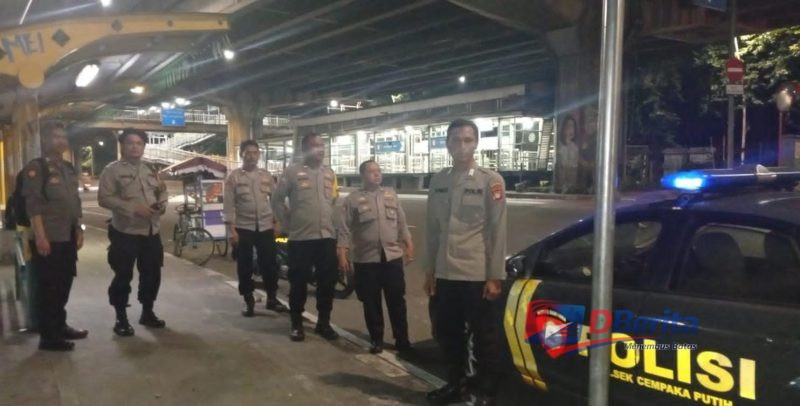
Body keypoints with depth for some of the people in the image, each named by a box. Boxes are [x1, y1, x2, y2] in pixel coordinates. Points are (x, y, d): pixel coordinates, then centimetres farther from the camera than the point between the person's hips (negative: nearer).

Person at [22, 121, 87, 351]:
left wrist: (79, 230, 16)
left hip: (68, 237, 8)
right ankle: (48, 336, 8)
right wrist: (40, 236, -21)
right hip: (48, 239, -8)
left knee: (64, 284, 15)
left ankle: (60, 326, 27)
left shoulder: (69, 168, 15)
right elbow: (33, 205, -16)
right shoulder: (36, 167, -9)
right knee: (48, 287, 0)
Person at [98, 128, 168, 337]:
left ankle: (147, 312, 28)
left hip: (152, 232, 6)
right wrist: (133, 208, -22)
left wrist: (162, 204, -2)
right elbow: (104, 198, -15)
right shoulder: (112, 170, -6)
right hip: (125, 233, -6)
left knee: (152, 274, 13)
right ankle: (121, 318, 13)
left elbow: (162, 191, 21)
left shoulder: (150, 170, 13)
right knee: (123, 276, 0)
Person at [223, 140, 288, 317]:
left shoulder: (266, 175, 6)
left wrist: (277, 223, 4)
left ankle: (272, 298, 21)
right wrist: (231, 229, -11)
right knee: (245, 266, 5)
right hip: (243, 228, -2)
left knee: (269, 264, 6)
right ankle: (248, 301, 18)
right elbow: (228, 204, -5)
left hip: (265, 227, 2)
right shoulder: (234, 177, -3)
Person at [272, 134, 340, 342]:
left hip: (327, 237, 4)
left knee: (327, 281, 8)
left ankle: (324, 323, 23)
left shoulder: (329, 174, 10)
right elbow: (277, 200, 2)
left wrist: (332, 225, 12)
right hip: (301, 238, -4)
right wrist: (287, 224, 1)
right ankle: (297, 324, 19)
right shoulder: (292, 171, -4)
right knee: (299, 283, 4)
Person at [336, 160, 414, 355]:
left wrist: (408, 244, 10)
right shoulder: (353, 199, -2)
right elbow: (343, 229, -5)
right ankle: (376, 340, 21)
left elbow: (401, 223, 14)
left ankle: (402, 340, 17)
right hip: (366, 259, -2)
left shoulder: (391, 194, 10)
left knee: (397, 302, 7)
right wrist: (342, 253, -11)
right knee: (371, 304, 7)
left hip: (392, 256, 2)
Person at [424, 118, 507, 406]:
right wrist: (429, 270, 10)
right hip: (445, 273, 4)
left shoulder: (490, 180, -4)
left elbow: (498, 231, -6)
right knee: (447, 333, 14)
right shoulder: (438, 181, 8)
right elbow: (432, 228, 11)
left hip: (477, 274, -4)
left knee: (483, 335, 8)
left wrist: (495, 276, -8)